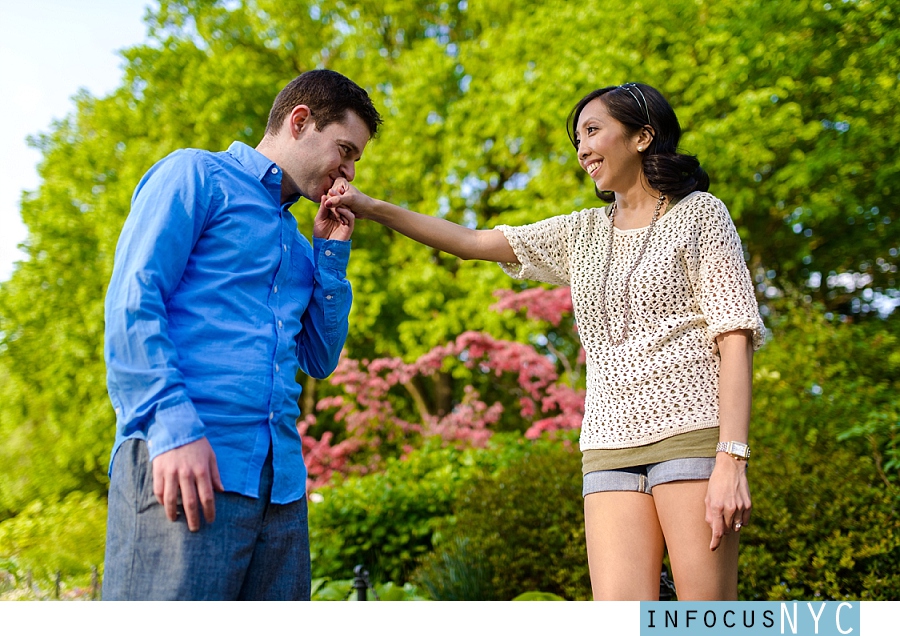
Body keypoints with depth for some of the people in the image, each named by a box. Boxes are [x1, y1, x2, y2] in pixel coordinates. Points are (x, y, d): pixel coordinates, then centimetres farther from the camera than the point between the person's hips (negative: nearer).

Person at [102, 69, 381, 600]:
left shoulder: (296, 241, 27)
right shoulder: (198, 176, 5)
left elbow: (320, 360, 24)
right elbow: (131, 302, -7)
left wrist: (331, 252, 16)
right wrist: (173, 426, -18)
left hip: (280, 480, 7)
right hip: (183, 463, -7)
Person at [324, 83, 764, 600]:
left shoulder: (699, 213, 6)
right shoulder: (582, 234, 21)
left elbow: (735, 337, -3)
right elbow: (472, 242, 19)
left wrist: (732, 460, -14)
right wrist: (371, 207, 9)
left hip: (693, 434, -4)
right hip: (611, 445, 4)